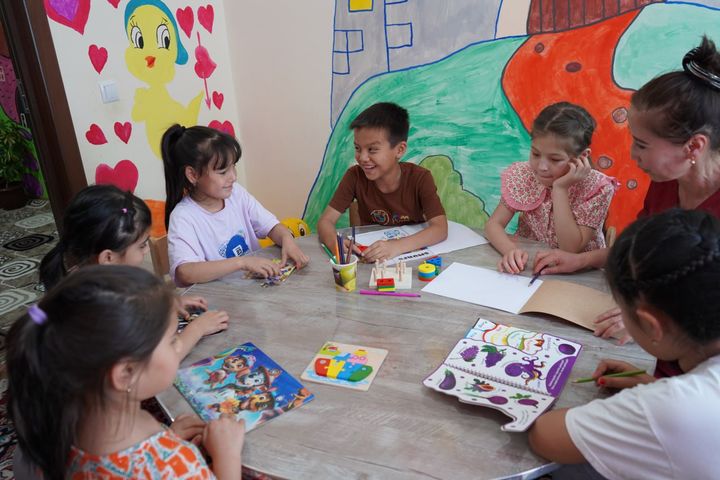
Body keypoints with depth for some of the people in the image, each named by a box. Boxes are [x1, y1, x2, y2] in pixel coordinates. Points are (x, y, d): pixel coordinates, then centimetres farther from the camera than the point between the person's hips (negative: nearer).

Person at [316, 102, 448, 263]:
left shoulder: (420, 178, -16)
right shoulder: (355, 175, -11)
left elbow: (440, 228, -25)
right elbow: (325, 221, -12)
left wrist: (397, 246, -41)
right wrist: (335, 243, -35)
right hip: (369, 259, 1)